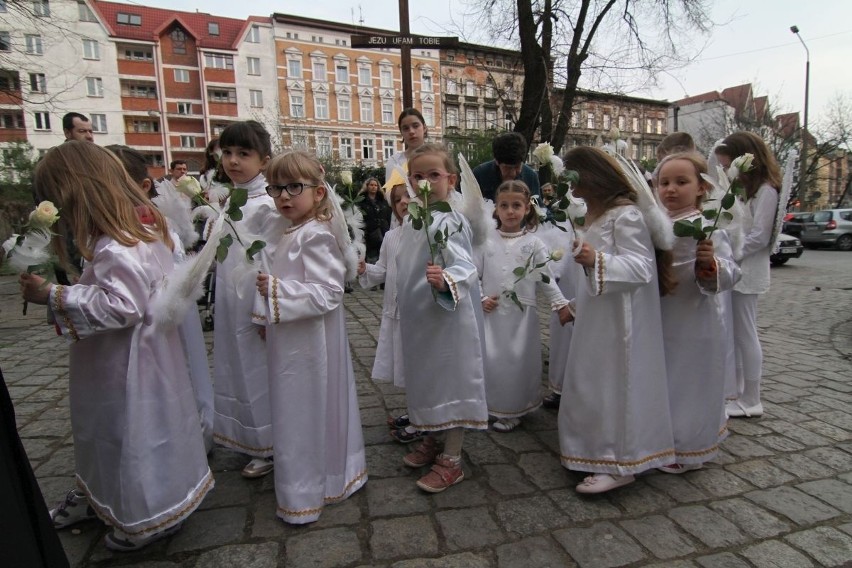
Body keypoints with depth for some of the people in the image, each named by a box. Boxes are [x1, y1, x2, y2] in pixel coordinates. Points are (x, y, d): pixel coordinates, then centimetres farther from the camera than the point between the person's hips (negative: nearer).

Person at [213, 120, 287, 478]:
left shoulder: (268, 205, -15)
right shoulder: (231, 201, 10)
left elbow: (271, 262, -18)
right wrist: (218, 306, 18)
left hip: (255, 301, -8)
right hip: (231, 301, 8)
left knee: (259, 371, 4)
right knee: (238, 369, 17)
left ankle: (269, 447, 22)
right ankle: (254, 441, 35)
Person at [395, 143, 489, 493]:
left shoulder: (449, 221, -17)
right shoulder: (412, 220, 9)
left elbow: (465, 267, -26)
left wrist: (446, 280, -44)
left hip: (447, 316, -9)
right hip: (417, 317, 9)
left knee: (450, 378, 3)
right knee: (423, 377, 19)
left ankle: (451, 460, 18)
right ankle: (431, 441, 40)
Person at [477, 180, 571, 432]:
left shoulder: (533, 243, 0)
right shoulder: (487, 242, 2)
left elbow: (545, 278, 2)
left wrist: (561, 304, -4)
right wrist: (480, 299, -6)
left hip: (522, 314, -1)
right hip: (492, 313, 1)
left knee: (518, 362, 6)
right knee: (489, 361, 4)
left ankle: (512, 412, 23)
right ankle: (491, 407, 25)